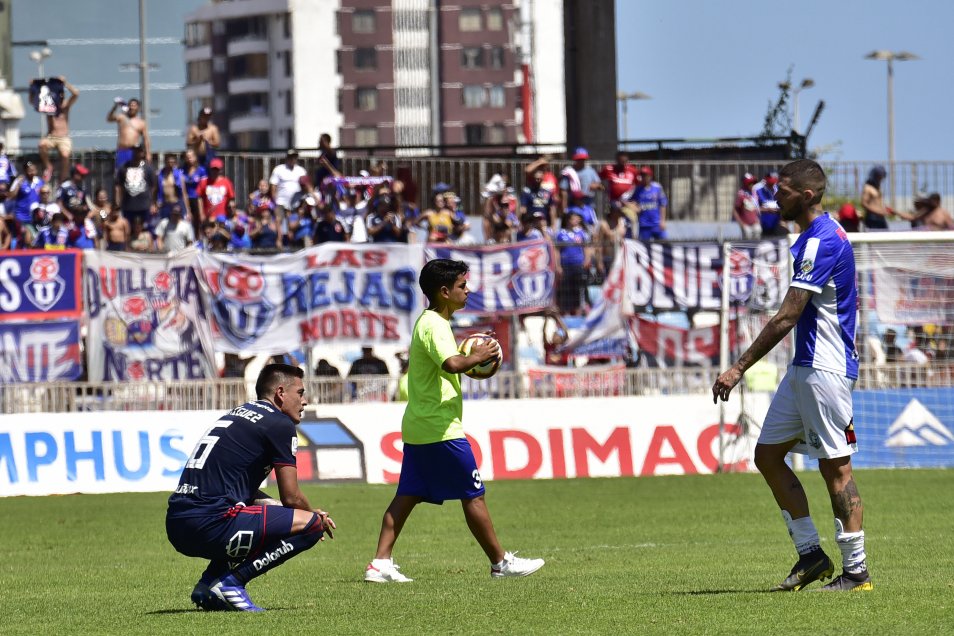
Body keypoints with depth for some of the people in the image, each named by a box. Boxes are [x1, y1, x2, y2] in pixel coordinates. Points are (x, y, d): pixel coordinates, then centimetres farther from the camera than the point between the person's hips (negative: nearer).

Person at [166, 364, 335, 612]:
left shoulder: (237, 415, 26)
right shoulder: (280, 424, -1)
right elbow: (291, 497, 0)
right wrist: (317, 516, 21)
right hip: (210, 524, -9)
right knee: (311, 524, -7)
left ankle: (208, 584, 16)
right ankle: (229, 582, -8)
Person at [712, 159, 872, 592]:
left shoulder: (822, 242, -19)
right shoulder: (815, 236, 14)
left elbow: (786, 317, -22)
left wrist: (739, 368, -20)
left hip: (825, 369, -11)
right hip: (804, 368, 11)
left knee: (835, 467, -5)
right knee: (768, 454, 10)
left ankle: (856, 570, 0)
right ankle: (810, 553, 14)